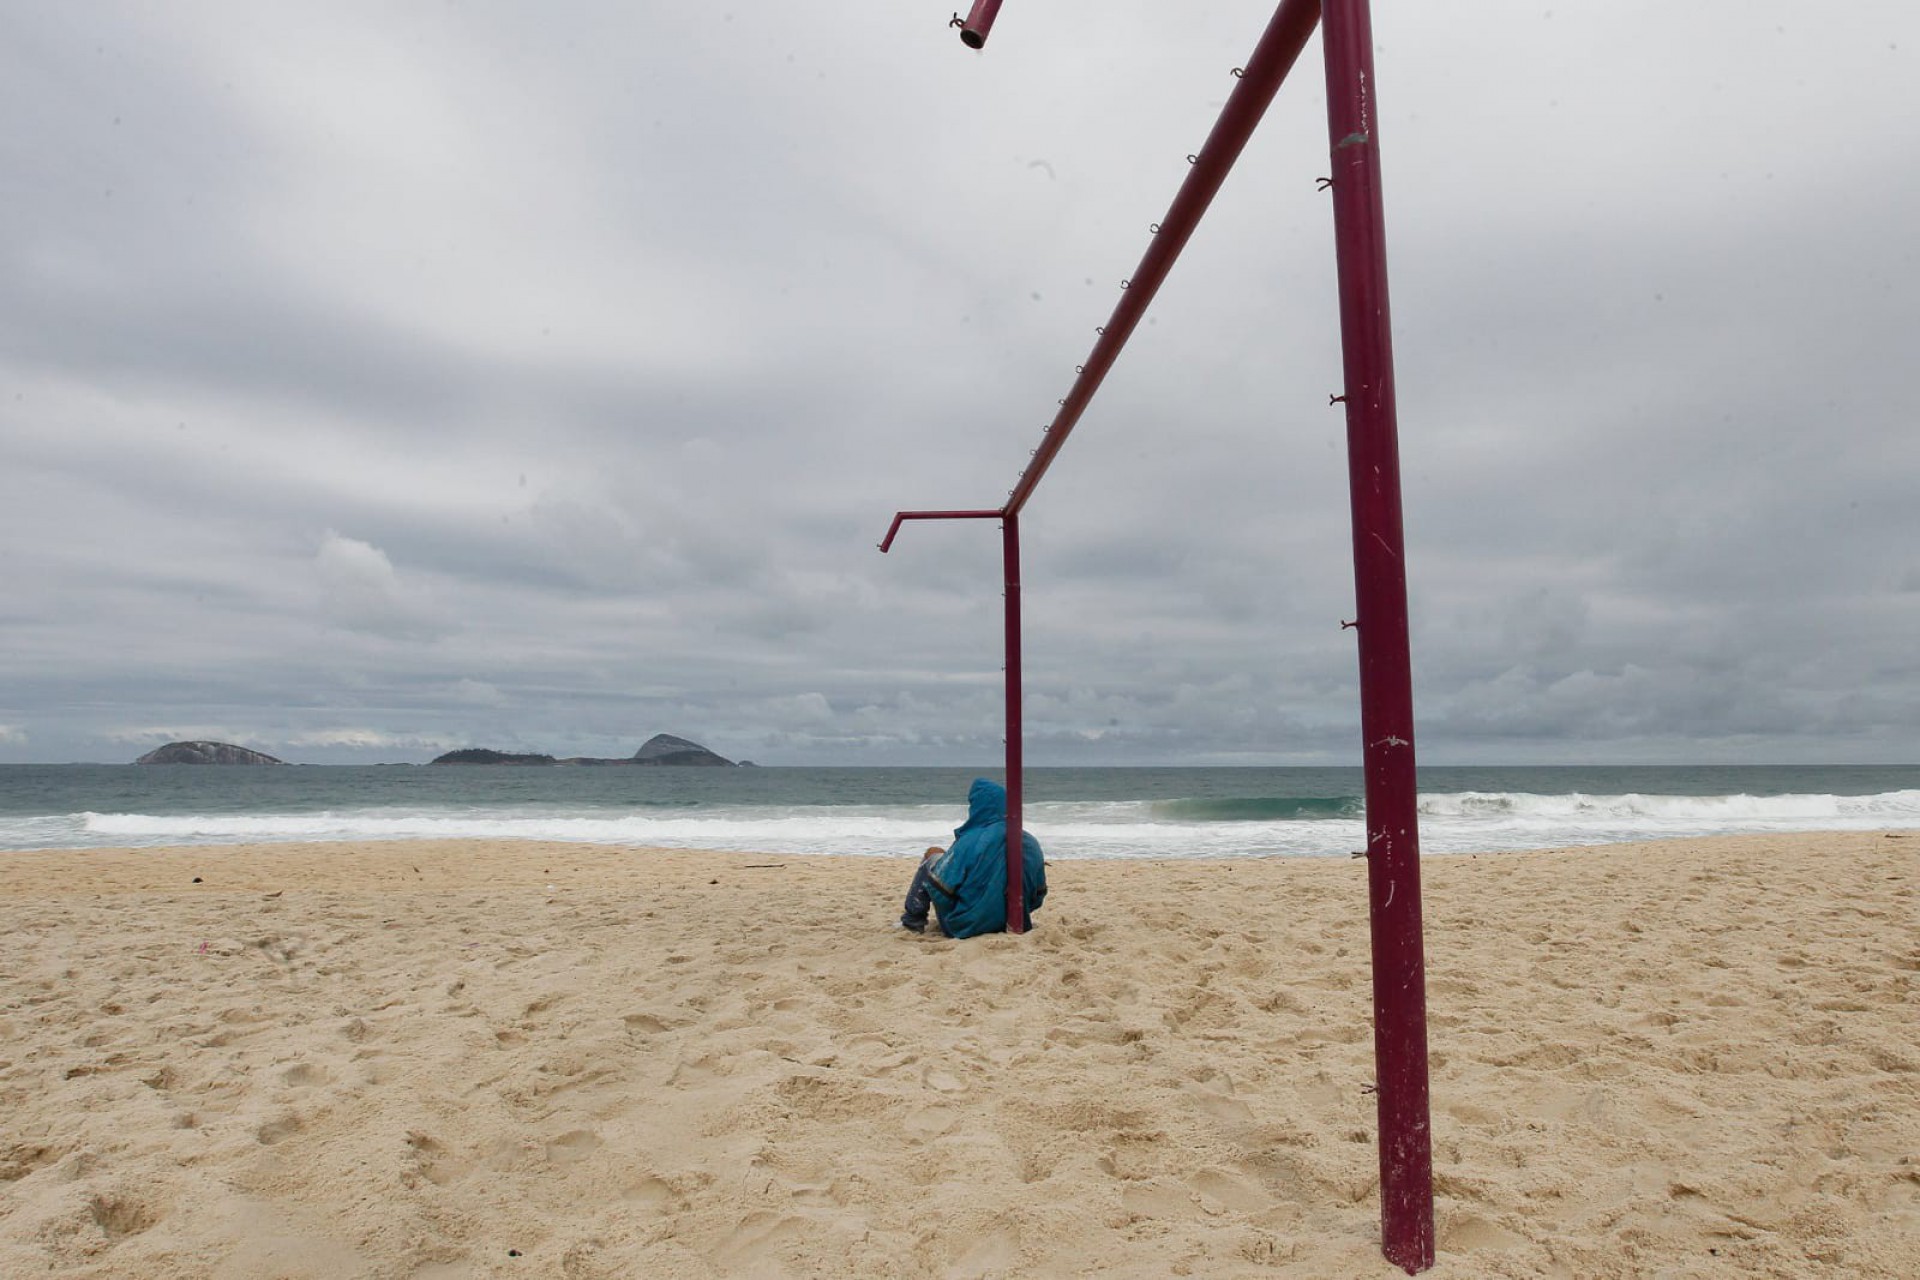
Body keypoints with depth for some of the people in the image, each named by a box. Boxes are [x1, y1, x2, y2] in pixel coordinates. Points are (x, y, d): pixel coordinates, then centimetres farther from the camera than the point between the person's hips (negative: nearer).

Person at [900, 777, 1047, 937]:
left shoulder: (970, 842, -23)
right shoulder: (1030, 842, -7)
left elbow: (940, 887, -18)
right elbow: (1039, 892, 3)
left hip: (966, 927, -5)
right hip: (1007, 924, 6)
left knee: (933, 854, 11)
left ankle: (913, 920, 18)